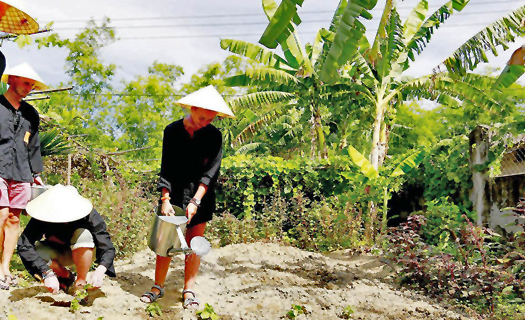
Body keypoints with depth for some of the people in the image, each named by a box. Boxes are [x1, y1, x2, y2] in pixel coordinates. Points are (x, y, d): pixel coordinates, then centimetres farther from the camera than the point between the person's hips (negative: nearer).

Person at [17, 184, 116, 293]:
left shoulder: (89, 216, -30)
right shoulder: (42, 217, -29)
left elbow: (107, 248, -32)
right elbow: (24, 245, -40)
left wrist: (100, 270, -52)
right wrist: (47, 273, -50)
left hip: (83, 252, -1)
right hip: (57, 253, 2)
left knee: (83, 235, -34)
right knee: (37, 251, -30)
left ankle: (81, 281, -14)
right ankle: (67, 276, 0)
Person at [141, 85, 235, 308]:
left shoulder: (214, 136, -5)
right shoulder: (172, 131, -5)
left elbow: (210, 172, -10)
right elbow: (166, 169, -6)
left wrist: (195, 201, -19)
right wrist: (165, 200, -14)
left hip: (200, 196, 0)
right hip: (174, 193, 0)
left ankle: (189, 291, 12)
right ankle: (158, 287, 12)